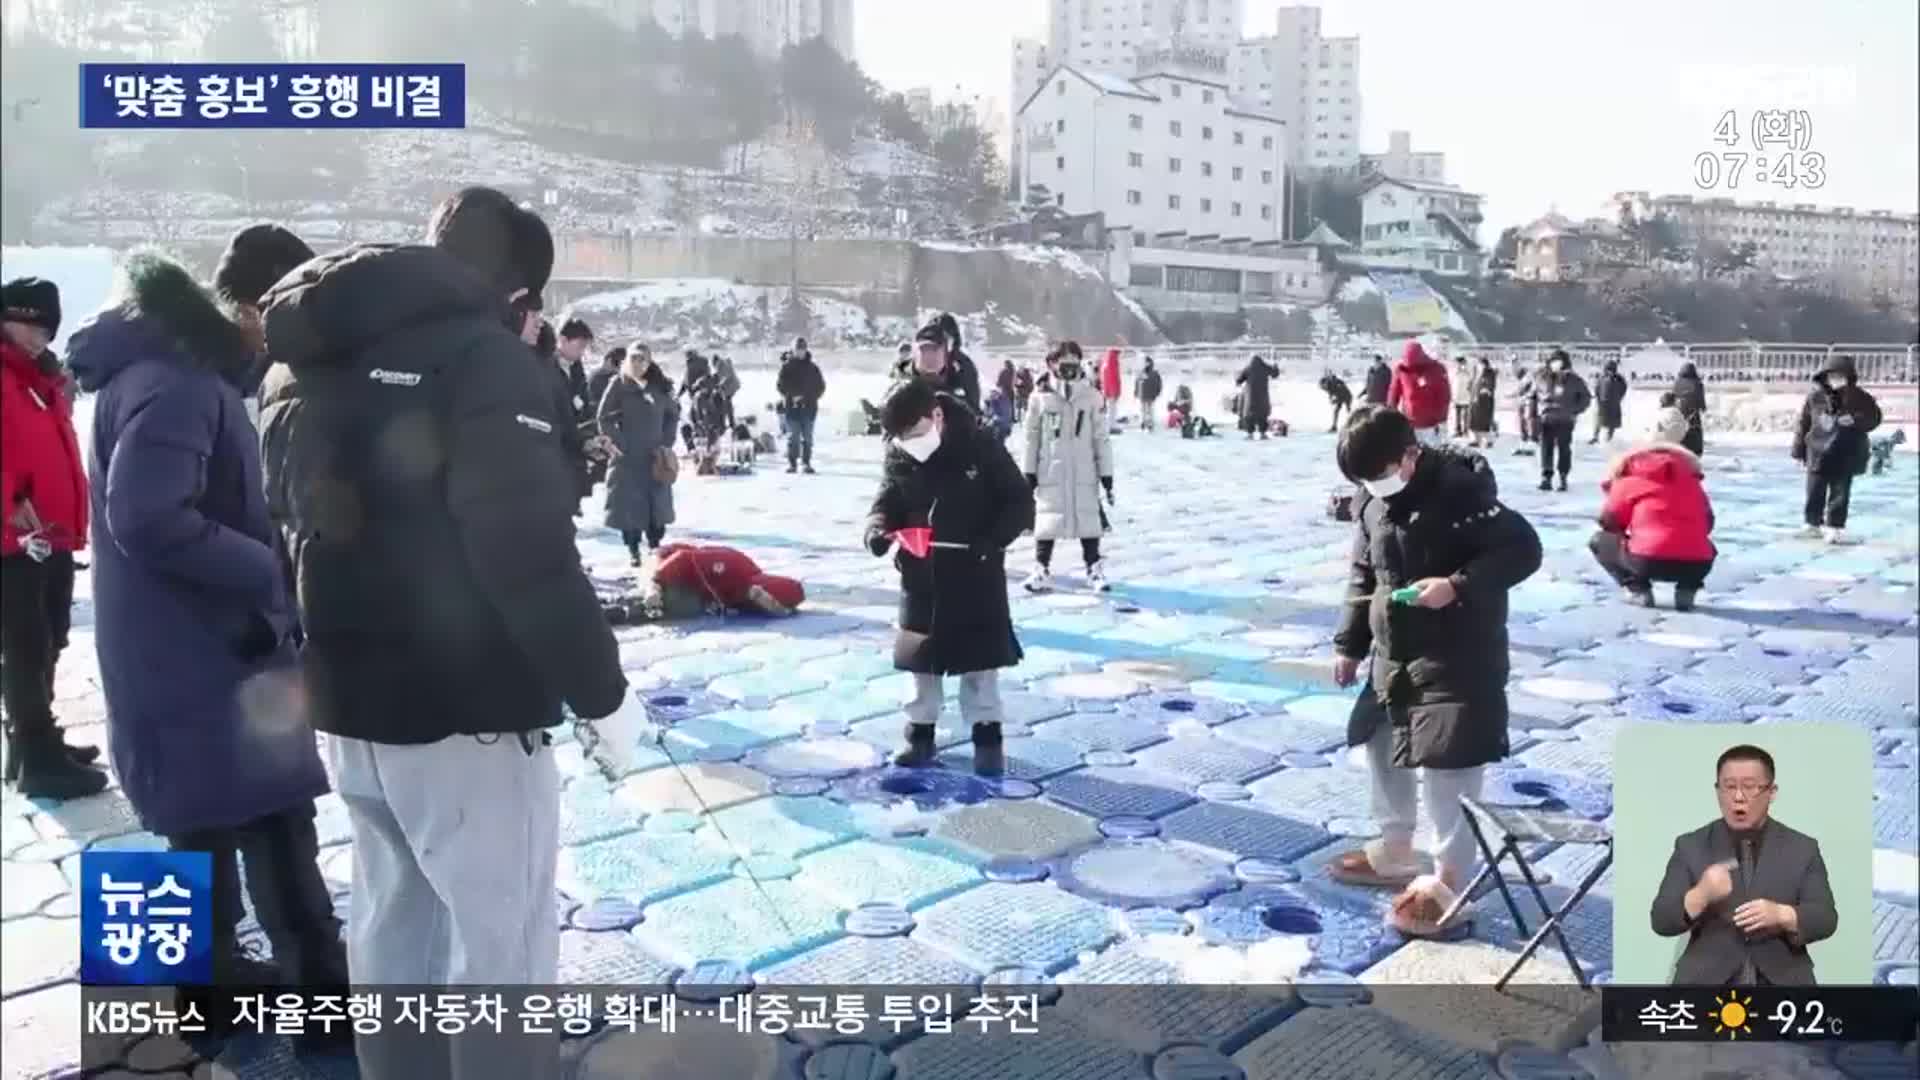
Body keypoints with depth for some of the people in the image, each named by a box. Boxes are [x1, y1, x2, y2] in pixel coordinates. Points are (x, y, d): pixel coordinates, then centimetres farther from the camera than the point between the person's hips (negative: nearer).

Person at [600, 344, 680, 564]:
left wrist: (667, 442, 4)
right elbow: (604, 417, -4)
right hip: (628, 455, -3)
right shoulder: (618, 384, -5)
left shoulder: (660, 385, 4)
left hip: (656, 456, 3)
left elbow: (673, 414, 13)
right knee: (630, 503, -2)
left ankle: (655, 545, 20)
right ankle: (633, 549, 6)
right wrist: (617, 442, -11)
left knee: (658, 502, 6)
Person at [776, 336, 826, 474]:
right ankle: (792, 462, 4)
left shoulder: (812, 367, 9)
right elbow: (780, 385, -1)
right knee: (793, 436, -2)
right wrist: (791, 396, -13)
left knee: (807, 437, 3)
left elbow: (821, 386, 11)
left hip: (809, 407, 2)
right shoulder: (786, 366, 3)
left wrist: (811, 397, -2)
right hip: (792, 406, -2)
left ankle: (806, 462, 8)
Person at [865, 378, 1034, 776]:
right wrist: (878, 529, -18)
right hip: (920, 572, 4)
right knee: (920, 654, 11)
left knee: (980, 655, 4)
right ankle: (921, 733, 24)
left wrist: (992, 540, -24)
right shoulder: (899, 457, -5)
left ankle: (987, 735, 16)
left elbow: (1020, 501, -11)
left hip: (976, 571, -3)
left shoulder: (981, 447, -16)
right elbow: (888, 502, 5)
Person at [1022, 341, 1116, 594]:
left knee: (1089, 521, 5)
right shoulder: (1041, 398, 0)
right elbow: (1032, 438, 5)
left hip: (1084, 474, 0)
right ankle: (1042, 569, 12)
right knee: (1047, 522, 2)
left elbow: (1102, 438, 3)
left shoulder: (1093, 397, 0)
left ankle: (1095, 568, 17)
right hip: (1050, 474, 0)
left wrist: (1107, 475, 2)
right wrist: (1029, 473, 4)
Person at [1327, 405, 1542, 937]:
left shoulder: (1461, 486, -19)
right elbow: (1363, 575, 14)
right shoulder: (1370, 500, 3)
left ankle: (1449, 881, 5)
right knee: (1382, 744, 19)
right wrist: (1350, 643, 12)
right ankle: (1395, 849, 37)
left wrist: (1458, 586, -28)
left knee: (1447, 763, -7)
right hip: (1395, 651, 8)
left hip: (1458, 656, -8)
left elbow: (1522, 548, -17)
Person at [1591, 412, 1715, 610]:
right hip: (1698, 565, 4)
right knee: (1707, 548, 42)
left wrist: (1629, 537, 36)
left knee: (1599, 541, 22)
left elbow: (1609, 523, 15)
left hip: (1648, 562, -4)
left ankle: (1639, 591, 6)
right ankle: (1686, 591, 12)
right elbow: (1707, 523, 29)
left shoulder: (1629, 480, 13)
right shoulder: (1691, 479, 24)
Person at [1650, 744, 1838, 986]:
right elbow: (1661, 920, -2)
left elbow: (1826, 919, 1)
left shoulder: (1803, 849, 9)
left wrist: (1781, 915, -21)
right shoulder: (1690, 846, 5)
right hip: (1707, 984, -1)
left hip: (1782, 983, 1)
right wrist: (1700, 896, -23)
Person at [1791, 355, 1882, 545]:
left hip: (1846, 456, -1)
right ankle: (1813, 525, 23)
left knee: (1840, 494, 3)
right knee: (1814, 493, 8)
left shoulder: (1859, 397, -2)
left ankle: (1835, 528, 11)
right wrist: (1799, 450, 3)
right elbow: (1803, 423, 3)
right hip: (1818, 453, 1)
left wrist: (1856, 420, -20)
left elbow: (1874, 417, 1)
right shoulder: (1815, 396, -1)